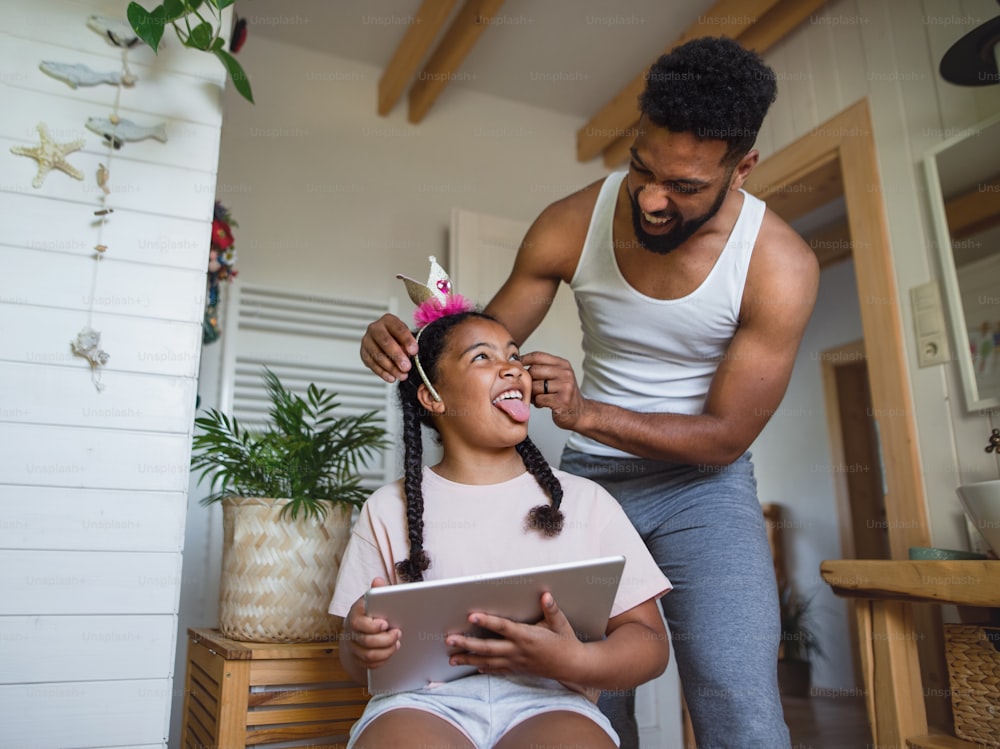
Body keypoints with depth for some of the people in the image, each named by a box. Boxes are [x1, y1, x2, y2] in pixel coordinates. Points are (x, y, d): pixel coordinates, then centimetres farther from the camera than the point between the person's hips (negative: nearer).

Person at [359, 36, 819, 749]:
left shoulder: (780, 264, -18)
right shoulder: (573, 224, -12)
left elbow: (725, 437, -15)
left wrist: (586, 412, -28)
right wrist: (404, 345, -23)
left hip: (702, 478, -1)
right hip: (590, 473, 2)